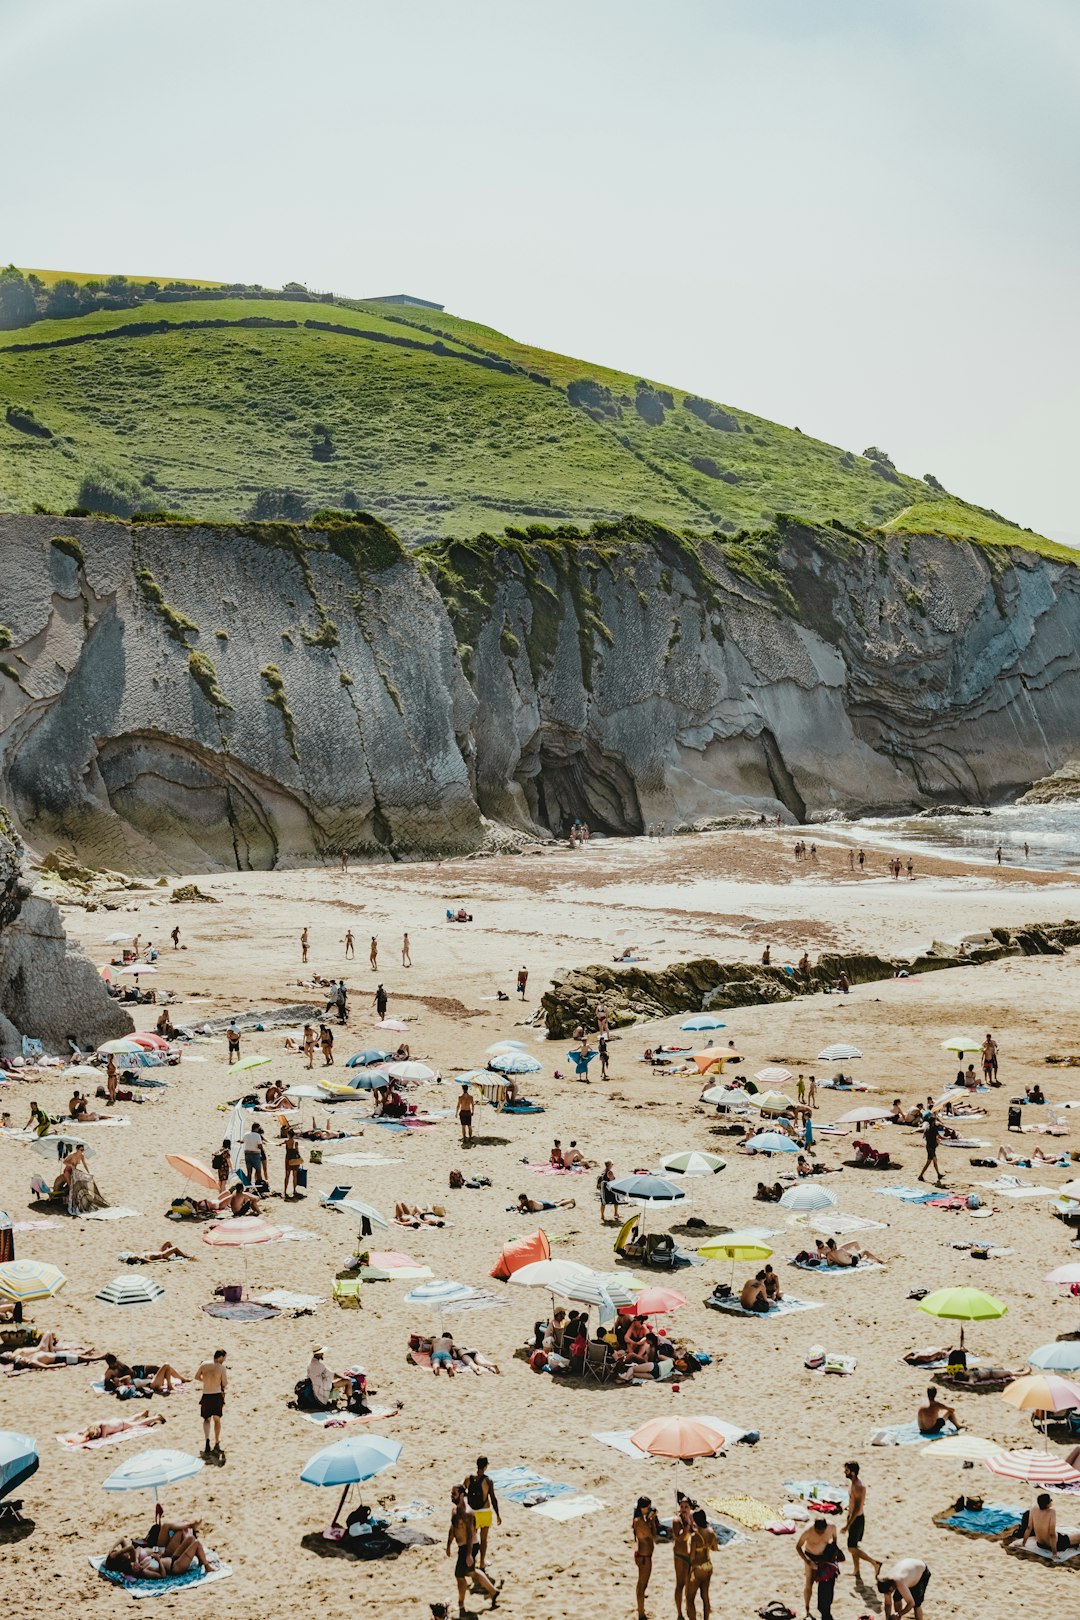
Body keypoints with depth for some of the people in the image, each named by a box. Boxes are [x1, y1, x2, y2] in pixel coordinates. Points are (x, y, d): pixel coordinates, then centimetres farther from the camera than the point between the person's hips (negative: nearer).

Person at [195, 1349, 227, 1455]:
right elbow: (225, 1384, -7)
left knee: (207, 1419, 16)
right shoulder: (222, 1367, -9)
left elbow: (197, 1377, 11)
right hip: (217, 1395, -2)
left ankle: (207, 1439, -9)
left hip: (206, 1395, 2)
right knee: (217, 1419, 18)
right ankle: (217, 1444, 18)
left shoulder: (204, 1364, 0)